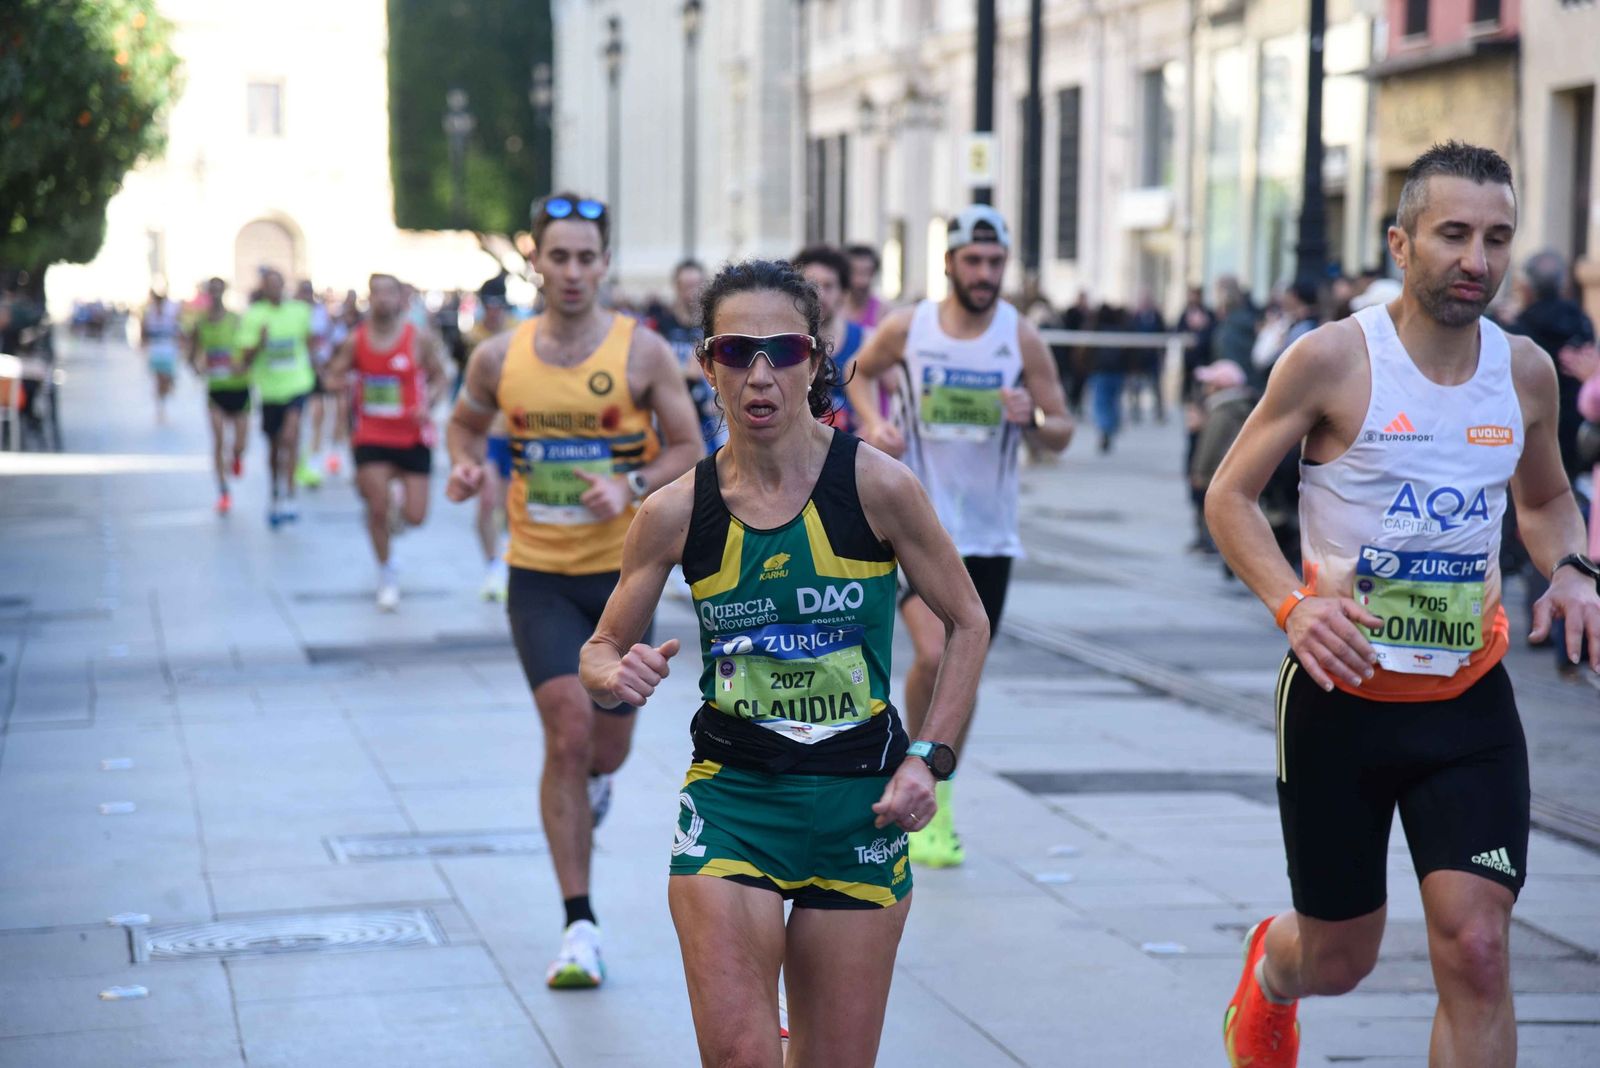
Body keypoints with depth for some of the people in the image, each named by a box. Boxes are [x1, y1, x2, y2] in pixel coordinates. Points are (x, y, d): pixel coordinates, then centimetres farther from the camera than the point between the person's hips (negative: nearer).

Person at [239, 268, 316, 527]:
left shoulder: (300, 310, 2)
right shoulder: (252, 316, -4)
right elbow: (246, 359, -7)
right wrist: (260, 343, -25)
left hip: (297, 385, 0)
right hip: (269, 388, 0)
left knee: (290, 438, -19)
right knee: (274, 446, 13)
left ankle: (287, 498, -18)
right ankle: (276, 495, 33)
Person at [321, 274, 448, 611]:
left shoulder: (420, 339, -6)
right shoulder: (355, 341, -1)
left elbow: (440, 377, 2)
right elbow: (333, 375, 9)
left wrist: (429, 403, -17)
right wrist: (337, 383, -16)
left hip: (413, 437, -1)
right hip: (372, 438, 1)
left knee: (415, 517, -2)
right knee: (377, 508, -7)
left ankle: (397, 517, 38)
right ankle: (387, 574, 14)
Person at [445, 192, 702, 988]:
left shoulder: (642, 351, -6)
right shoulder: (499, 357, -1)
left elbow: (689, 451, -1)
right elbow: (465, 420, 18)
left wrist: (632, 486, -19)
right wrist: (465, 464, -4)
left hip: (623, 571, 0)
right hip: (539, 575, 0)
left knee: (607, 742, 8)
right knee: (568, 731, -13)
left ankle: (592, 780, 50)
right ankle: (579, 924, -6)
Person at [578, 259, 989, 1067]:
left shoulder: (875, 485, -8)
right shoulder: (676, 512, -4)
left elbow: (966, 625, 3)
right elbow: (601, 651, 8)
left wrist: (928, 757, -6)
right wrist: (616, 677, -16)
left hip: (859, 802, 0)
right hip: (731, 798, 0)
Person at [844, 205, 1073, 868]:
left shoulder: (1022, 338, -4)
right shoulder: (906, 328, -4)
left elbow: (1062, 434, 1)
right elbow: (860, 373, 16)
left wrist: (1032, 420, -21)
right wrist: (871, 422, -3)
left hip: (990, 532, 2)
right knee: (932, 655, -19)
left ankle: (937, 804, 27)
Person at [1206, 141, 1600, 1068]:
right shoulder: (1333, 360, -10)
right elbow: (1230, 494, -5)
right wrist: (1293, 602, -21)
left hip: (1470, 704, 3)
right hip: (1342, 691, -2)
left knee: (1477, 950, -11)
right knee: (1338, 960, 11)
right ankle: (1267, 970, 50)